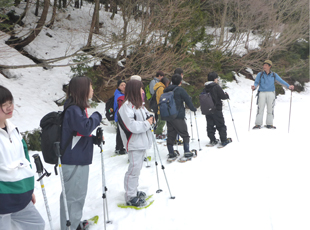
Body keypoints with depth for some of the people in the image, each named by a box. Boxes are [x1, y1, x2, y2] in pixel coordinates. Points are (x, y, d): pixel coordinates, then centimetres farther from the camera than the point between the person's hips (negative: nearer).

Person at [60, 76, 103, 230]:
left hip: (81, 158, 10)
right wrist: (97, 116, -14)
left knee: (80, 193, 21)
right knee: (72, 194, 2)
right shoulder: (73, 109, -20)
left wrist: (95, 139, 4)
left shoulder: (79, 107, 12)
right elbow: (85, 127, -31)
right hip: (73, 161, -10)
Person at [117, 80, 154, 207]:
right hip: (134, 143, -10)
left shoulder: (139, 104, 15)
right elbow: (131, 125, -24)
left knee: (137, 167, 17)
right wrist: (146, 124, -15)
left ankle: (134, 191, 30)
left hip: (143, 141, 10)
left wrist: (150, 119, 0)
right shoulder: (126, 106, -15)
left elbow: (146, 117, 23)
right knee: (134, 168, -7)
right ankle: (130, 197, 3)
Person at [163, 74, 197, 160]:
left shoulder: (166, 90, 9)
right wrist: (193, 109, 9)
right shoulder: (180, 90, -10)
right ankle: (187, 152, 6)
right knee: (184, 134, 5)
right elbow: (188, 100, -7)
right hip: (178, 116, -6)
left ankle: (171, 153, 13)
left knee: (171, 135, 11)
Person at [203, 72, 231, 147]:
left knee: (210, 125, 9)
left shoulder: (205, 88, 6)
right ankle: (224, 140, 9)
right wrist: (226, 95, 9)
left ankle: (212, 140, 11)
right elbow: (223, 96, -13)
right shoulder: (216, 87, -13)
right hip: (216, 110, -5)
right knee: (221, 125, 5)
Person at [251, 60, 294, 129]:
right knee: (260, 108, -5)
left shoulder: (274, 75, 8)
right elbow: (256, 82, 0)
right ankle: (258, 124, -1)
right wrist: (254, 87, -23)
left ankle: (269, 124, 11)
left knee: (270, 109, 3)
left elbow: (281, 81, 3)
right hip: (262, 93, -1)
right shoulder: (260, 74, 6)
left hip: (271, 93, 1)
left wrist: (288, 86, -11)